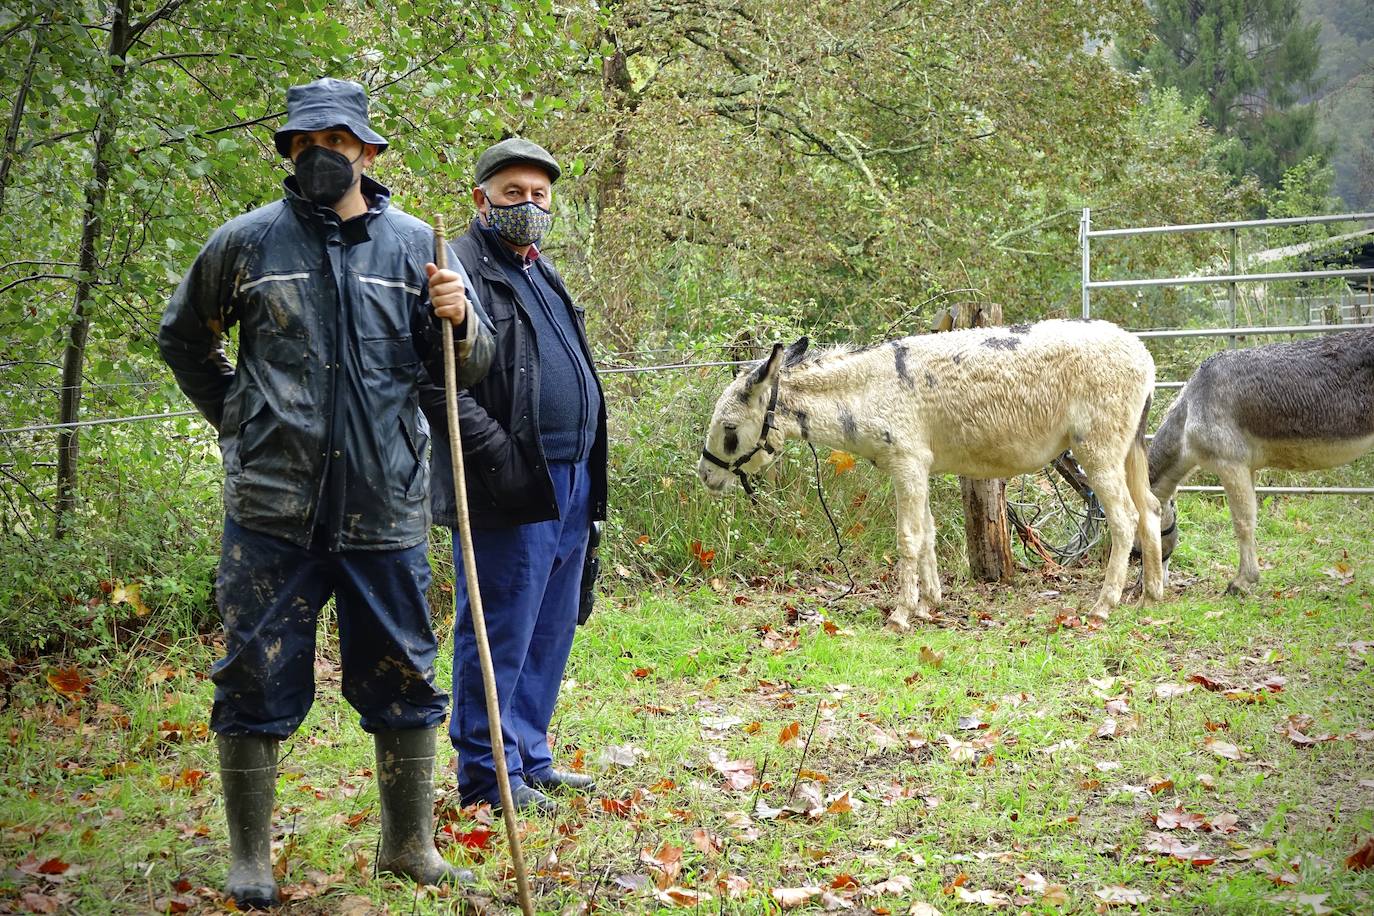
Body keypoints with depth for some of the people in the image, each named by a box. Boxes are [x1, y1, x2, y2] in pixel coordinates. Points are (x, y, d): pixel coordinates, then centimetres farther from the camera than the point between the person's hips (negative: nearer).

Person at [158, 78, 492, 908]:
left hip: (386, 511, 1)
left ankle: (410, 845, 24)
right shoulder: (246, 243, 3)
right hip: (274, 507, -1)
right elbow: (183, 338, 18)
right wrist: (236, 419, 12)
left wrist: (458, 320, -13)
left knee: (404, 682, 9)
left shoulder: (414, 246, 5)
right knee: (258, 682, 3)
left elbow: (473, 368, 8)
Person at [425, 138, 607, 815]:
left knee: (550, 633, 15)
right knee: (500, 634, -3)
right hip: (510, 492, -9)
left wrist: (588, 474, 20)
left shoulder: (543, 274, 21)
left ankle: (530, 758, 26)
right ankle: (488, 773, 6)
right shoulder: (462, 268, -9)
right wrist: (499, 454, -24)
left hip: (569, 486, 9)